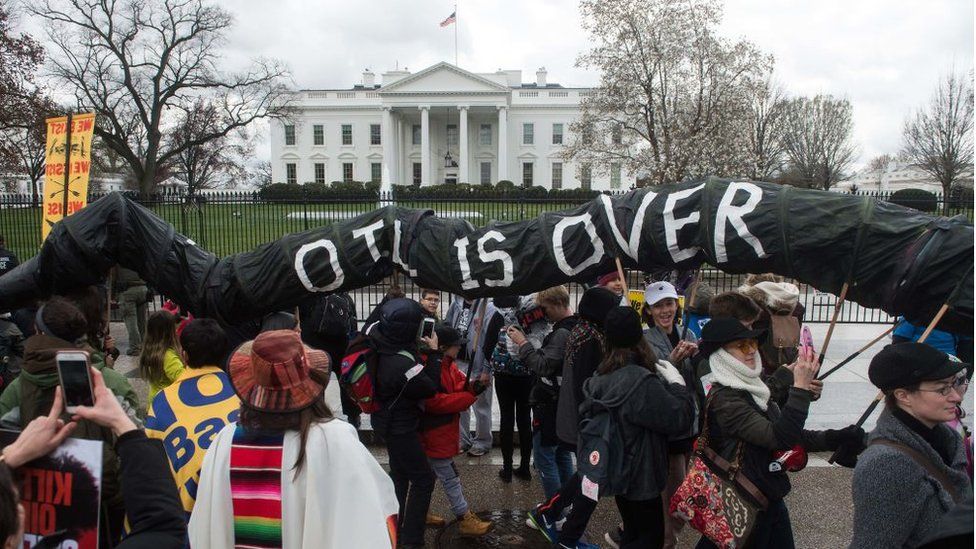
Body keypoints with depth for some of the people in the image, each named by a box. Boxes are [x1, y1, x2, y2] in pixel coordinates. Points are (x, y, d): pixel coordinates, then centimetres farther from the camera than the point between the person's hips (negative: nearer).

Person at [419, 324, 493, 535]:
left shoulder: (446, 363, 4)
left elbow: (457, 384, 8)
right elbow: (435, 401, -29)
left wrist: (473, 385, -13)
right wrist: (470, 395, -23)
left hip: (442, 431, 10)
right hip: (434, 434, -10)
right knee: (451, 478, 3)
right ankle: (465, 520, 14)